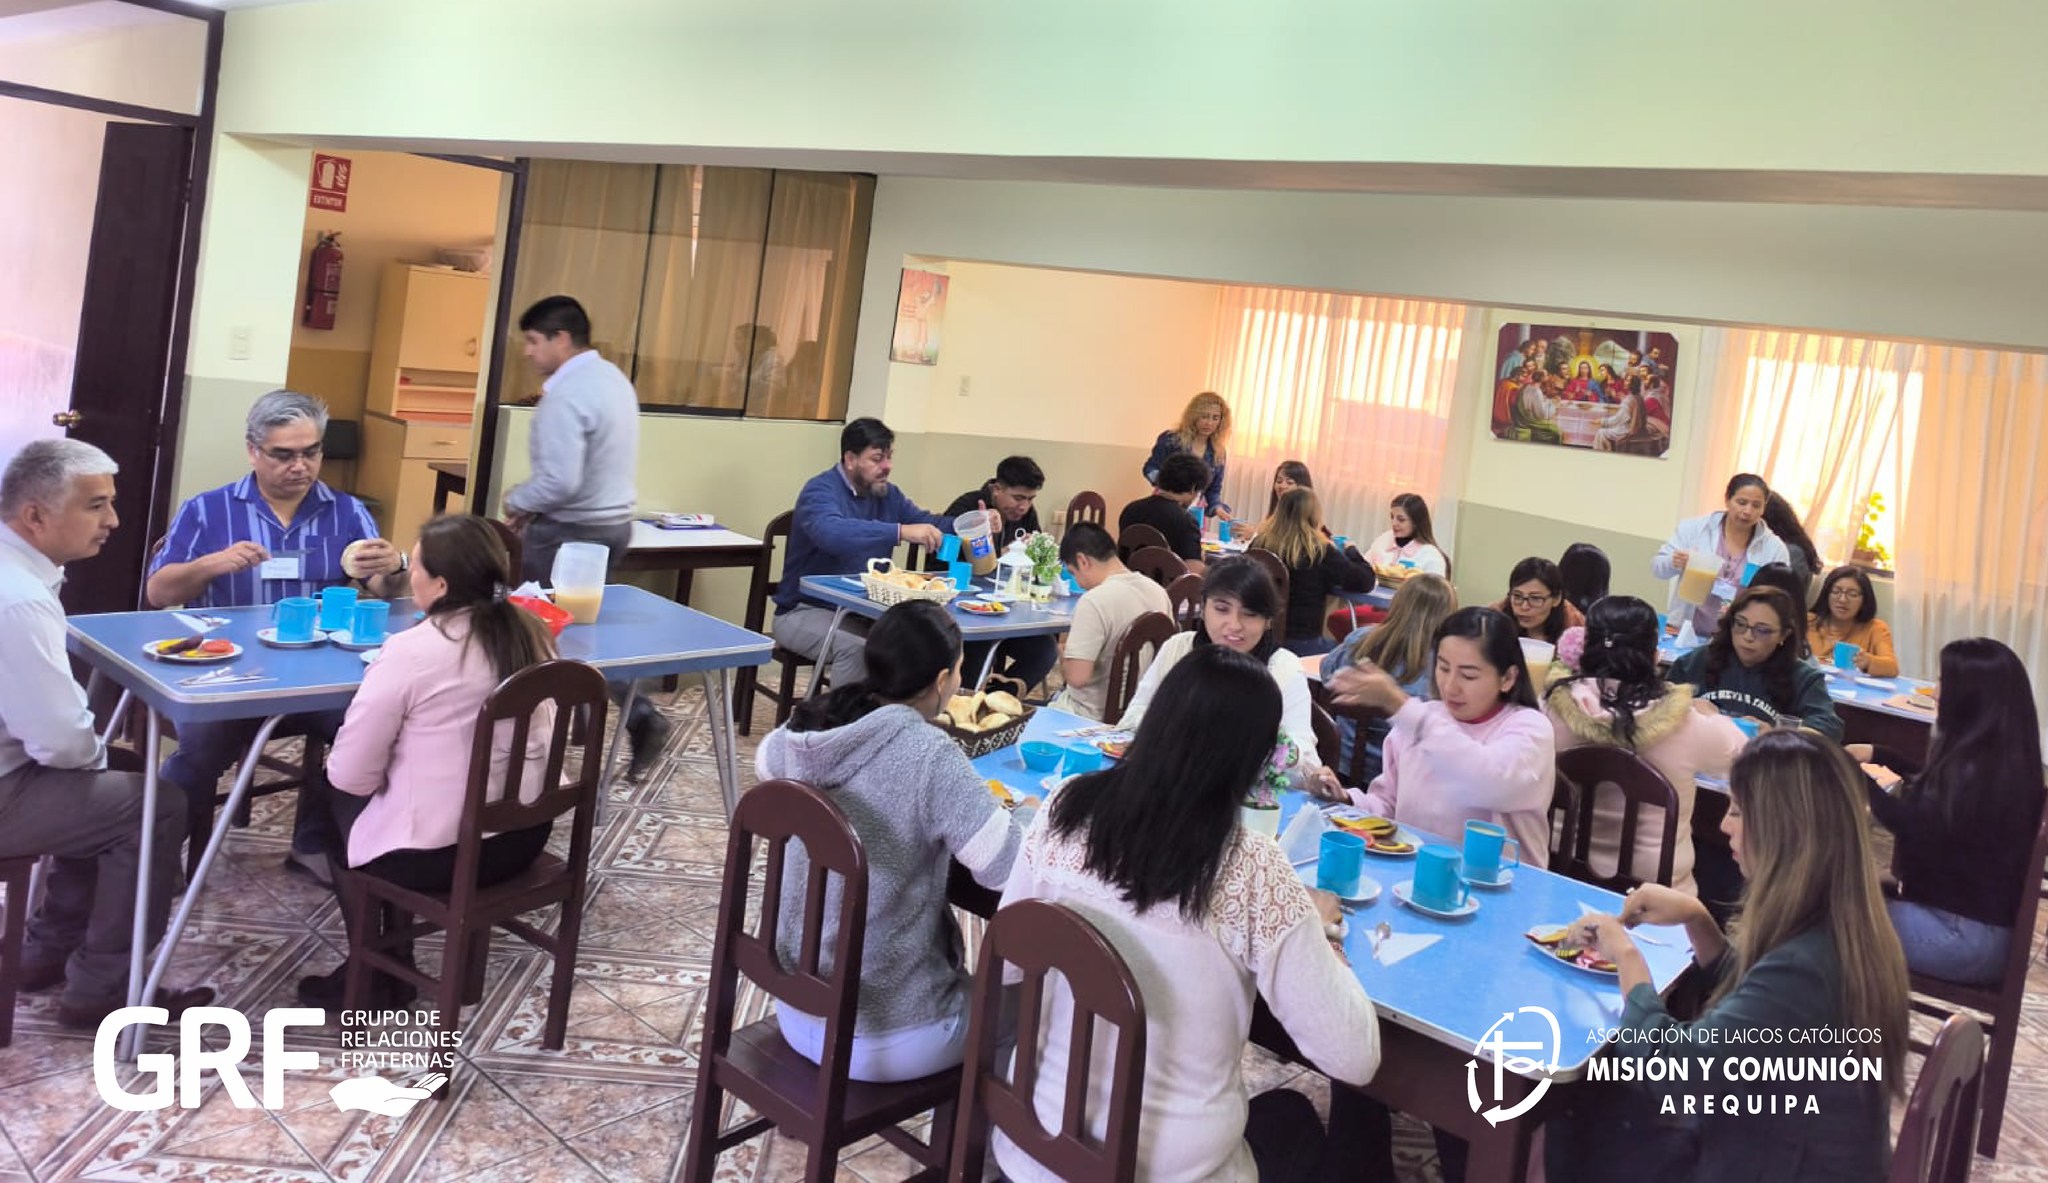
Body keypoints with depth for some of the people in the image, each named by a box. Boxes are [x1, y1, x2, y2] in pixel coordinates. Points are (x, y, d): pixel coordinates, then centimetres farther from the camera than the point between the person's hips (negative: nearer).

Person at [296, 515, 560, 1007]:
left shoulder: (412, 651, -20)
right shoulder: (532, 635, -1)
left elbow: (351, 775, -16)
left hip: (435, 853, -6)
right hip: (523, 837, 6)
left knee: (336, 796, 24)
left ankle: (372, 975, 32)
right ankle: (391, 963, 37)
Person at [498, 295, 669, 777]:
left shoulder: (566, 395, -21)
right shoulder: (612, 377, 9)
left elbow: (560, 481, -28)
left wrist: (518, 500, -9)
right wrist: (536, 505, 13)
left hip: (571, 533, -9)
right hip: (613, 522, 9)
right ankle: (639, 717, 17)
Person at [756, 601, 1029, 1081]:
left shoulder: (811, 727, -5)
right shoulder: (929, 757, -24)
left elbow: (766, 760, 18)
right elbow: (1010, 868, -24)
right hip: (881, 1037, -6)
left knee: (967, 978, 32)